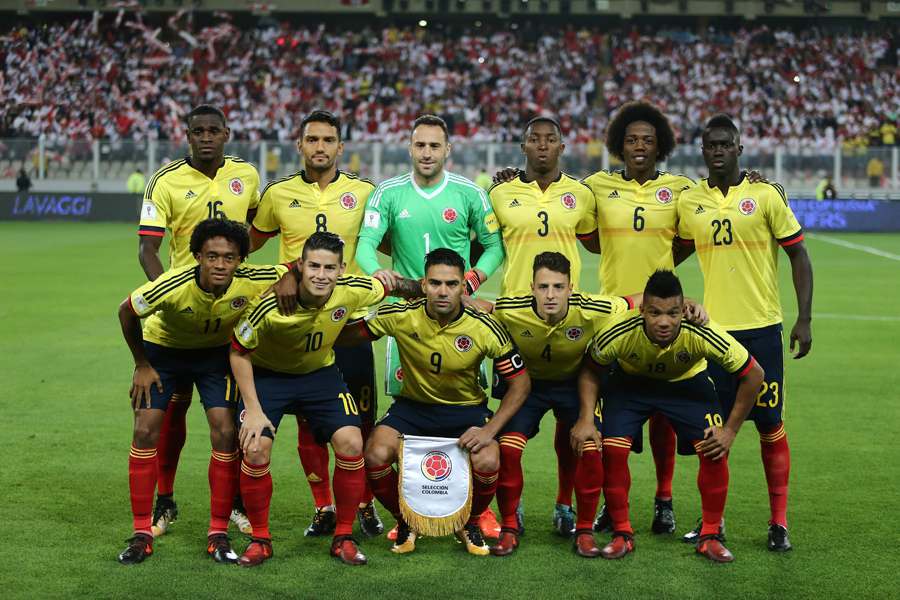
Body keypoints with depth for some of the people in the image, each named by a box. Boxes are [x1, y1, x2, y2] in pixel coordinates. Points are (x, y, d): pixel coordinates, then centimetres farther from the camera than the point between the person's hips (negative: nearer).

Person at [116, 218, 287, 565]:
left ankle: (219, 535, 1)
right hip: (162, 348, -1)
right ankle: (142, 534, 3)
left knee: (225, 434, -12)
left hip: (216, 353, 1)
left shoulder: (252, 283, -33)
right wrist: (142, 365, -9)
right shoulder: (172, 287, -37)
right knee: (145, 431, -10)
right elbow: (127, 312, -16)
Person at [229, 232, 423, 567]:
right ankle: (259, 539, 3)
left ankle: (344, 537, 4)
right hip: (267, 374, -2)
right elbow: (239, 353, -17)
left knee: (351, 444, -14)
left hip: (320, 373, 2)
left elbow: (397, 287, -1)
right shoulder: (271, 305, -32)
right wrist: (254, 410, -19)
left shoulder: (352, 293, -24)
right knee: (255, 449, -20)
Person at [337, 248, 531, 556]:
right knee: (376, 454, -27)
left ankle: (470, 524, 6)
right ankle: (406, 522, 5)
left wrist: (490, 430, -20)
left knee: (488, 462, -29)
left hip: (466, 408, -1)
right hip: (412, 406, 1)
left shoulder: (485, 329, -18)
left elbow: (520, 383, -9)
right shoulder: (400, 316, -16)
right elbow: (343, 336, -5)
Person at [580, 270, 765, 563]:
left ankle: (710, 535, 4)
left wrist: (731, 429, -18)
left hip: (688, 383, 0)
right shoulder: (618, 332, -35)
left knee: (715, 451, -16)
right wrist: (586, 419, -24)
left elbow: (753, 375, -21)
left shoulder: (703, 334, -37)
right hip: (631, 382, 0)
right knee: (612, 449, -18)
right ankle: (622, 533, 2)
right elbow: (589, 371, -13)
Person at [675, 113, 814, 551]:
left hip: (762, 327, -2)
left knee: (770, 424, 2)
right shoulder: (688, 203, 5)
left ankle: (778, 522, 12)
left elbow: (798, 255, 0)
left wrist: (804, 319, -5)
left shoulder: (765, 196, -3)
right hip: (713, 328, 2)